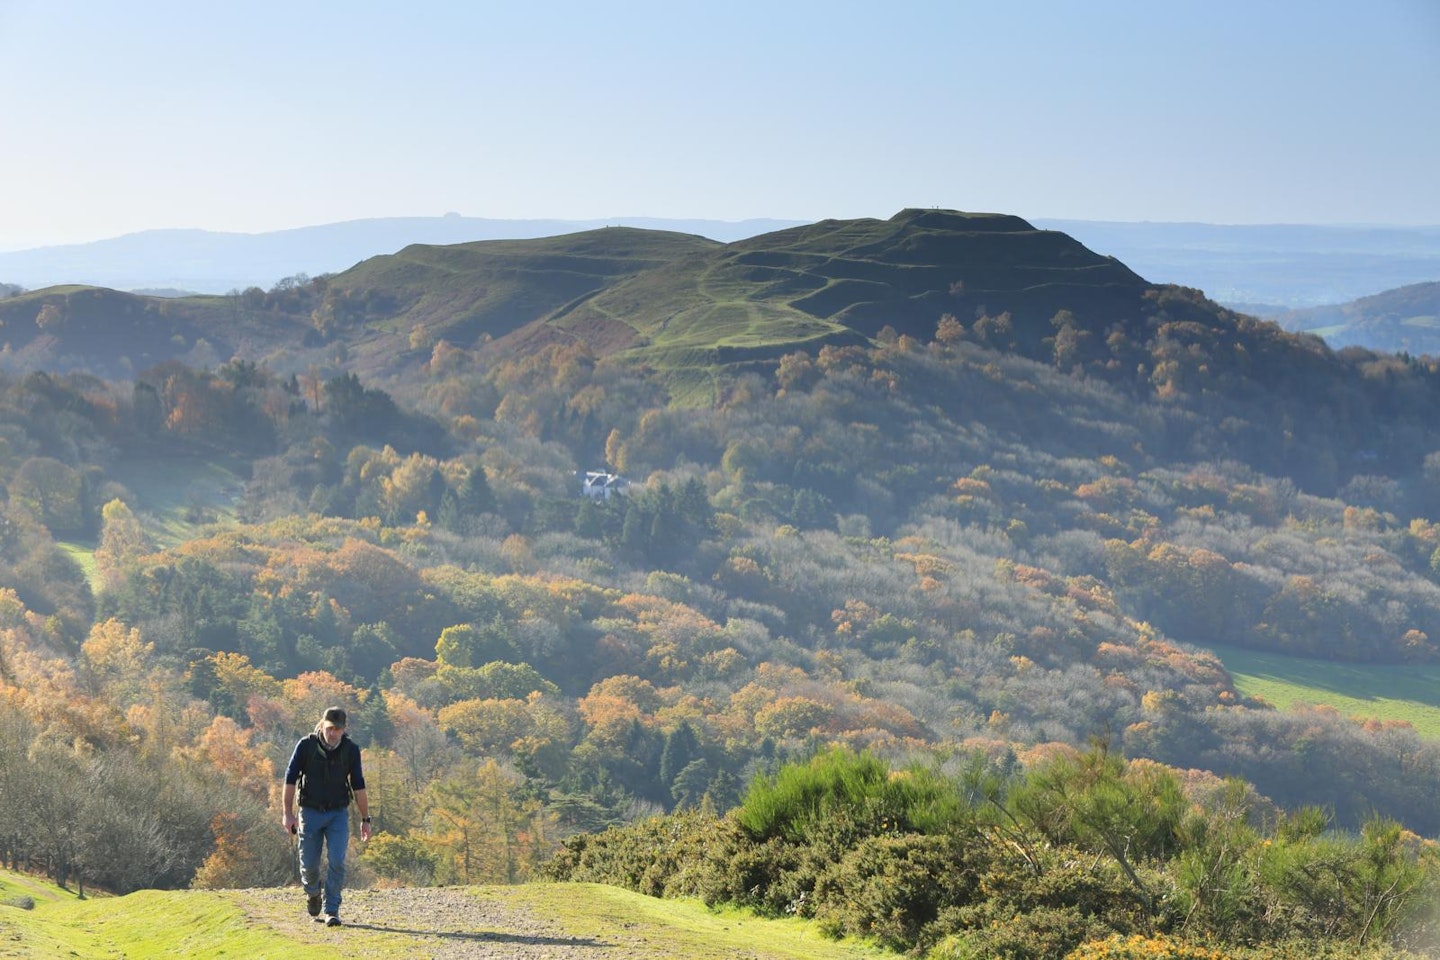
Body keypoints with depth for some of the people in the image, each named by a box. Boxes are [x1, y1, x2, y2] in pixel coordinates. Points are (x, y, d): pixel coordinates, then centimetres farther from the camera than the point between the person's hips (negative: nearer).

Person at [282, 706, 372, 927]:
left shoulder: (351, 749, -6)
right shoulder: (306, 746, -10)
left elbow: (358, 786, 0)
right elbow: (290, 779, -5)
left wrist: (365, 819, 1)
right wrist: (288, 813, -9)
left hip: (338, 814, 0)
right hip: (310, 812, 0)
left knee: (336, 862, -12)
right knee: (309, 864, 3)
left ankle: (331, 911, -5)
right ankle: (313, 893, 36)